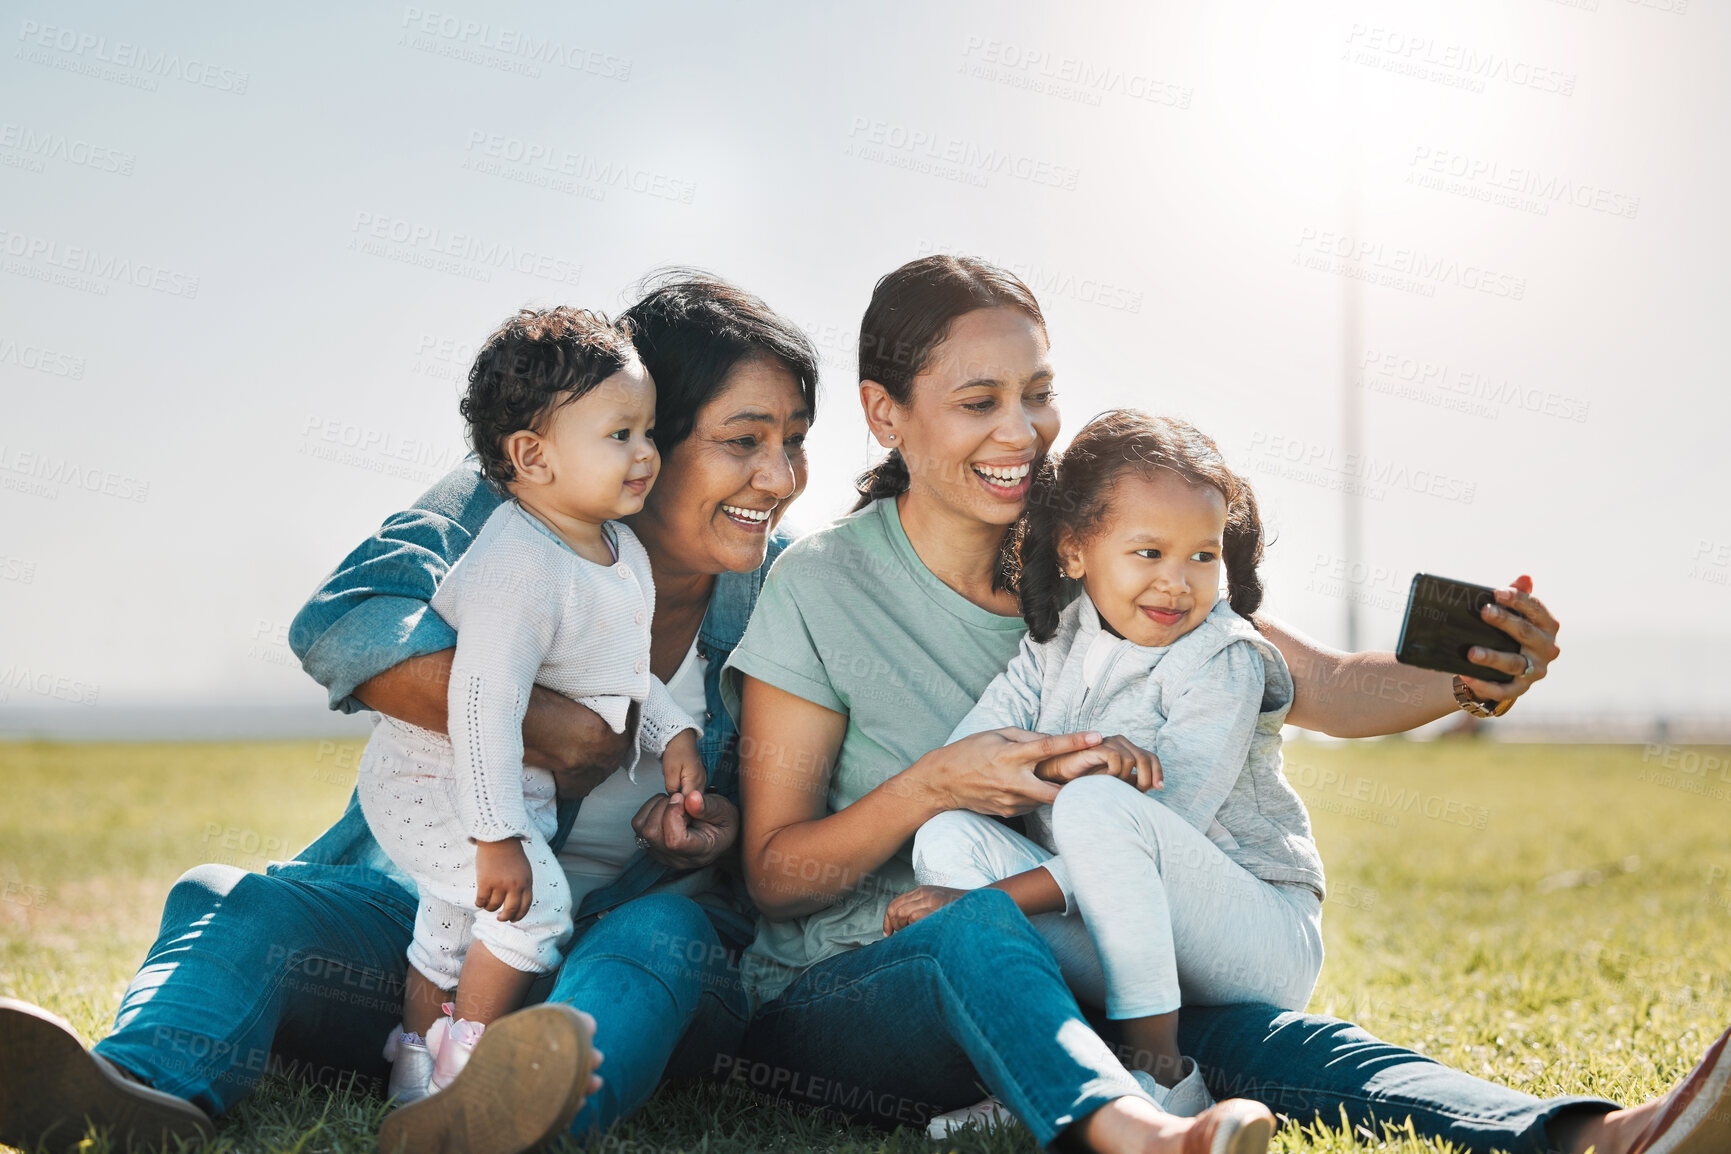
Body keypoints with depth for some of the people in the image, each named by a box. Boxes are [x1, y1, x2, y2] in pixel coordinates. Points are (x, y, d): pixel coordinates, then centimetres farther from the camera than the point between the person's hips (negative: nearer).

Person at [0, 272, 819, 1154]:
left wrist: (726, 822, -14)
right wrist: (530, 724, -33)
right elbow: (343, 626, -25)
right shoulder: (508, 508, -7)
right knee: (231, 903, -23)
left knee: (663, 937, -34)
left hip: (615, 934, 0)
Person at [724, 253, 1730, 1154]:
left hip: (1060, 993, 3)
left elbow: (1329, 689, -2)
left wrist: (1470, 677, -23)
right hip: (835, 998, -3)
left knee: (1245, 1028, -28)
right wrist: (932, 786, -25)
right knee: (981, 928, -37)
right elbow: (775, 878, -8)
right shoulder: (819, 589, -8)